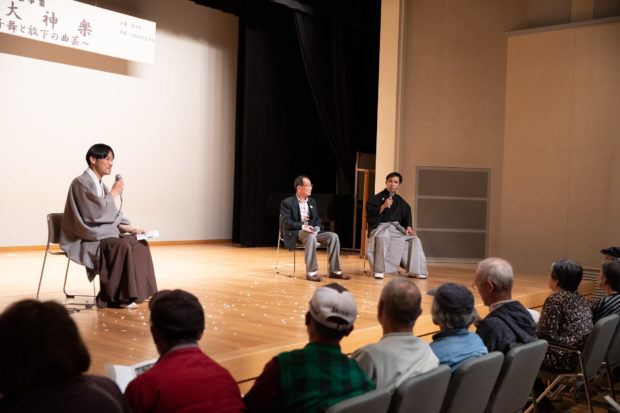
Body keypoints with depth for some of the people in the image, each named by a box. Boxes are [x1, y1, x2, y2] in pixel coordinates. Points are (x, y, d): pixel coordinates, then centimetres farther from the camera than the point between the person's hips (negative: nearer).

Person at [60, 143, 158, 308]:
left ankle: (135, 293, -4)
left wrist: (131, 229, 2)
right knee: (122, 246, -30)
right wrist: (114, 193, -10)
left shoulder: (101, 186, 16)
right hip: (84, 241, -9)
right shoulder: (81, 183, -11)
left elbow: (111, 218, 17)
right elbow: (96, 212, -22)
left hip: (103, 233, 9)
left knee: (139, 244, -7)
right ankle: (112, 298, -21)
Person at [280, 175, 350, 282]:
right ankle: (310, 272, -37)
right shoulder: (287, 203, 0)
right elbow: (286, 221, -10)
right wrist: (302, 226, -24)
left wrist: (316, 228, -4)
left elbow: (317, 218, 20)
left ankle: (334, 271, -12)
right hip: (295, 232, -6)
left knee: (333, 236, -15)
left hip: (311, 231, 6)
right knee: (311, 237, -39)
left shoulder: (312, 202, 20)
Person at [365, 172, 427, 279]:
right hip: (381, 227, -5)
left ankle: (414, 270, -12)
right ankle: (379, 270, -34)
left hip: (397, 228, 5)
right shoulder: (377, 198, 4)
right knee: (383, 237, -40)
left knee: (414, 240, -17)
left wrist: (408, 227, 2)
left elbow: (407, 216, 21)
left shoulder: (401, 202, 19)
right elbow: (369, 213, -6)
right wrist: (383, 207, -16)